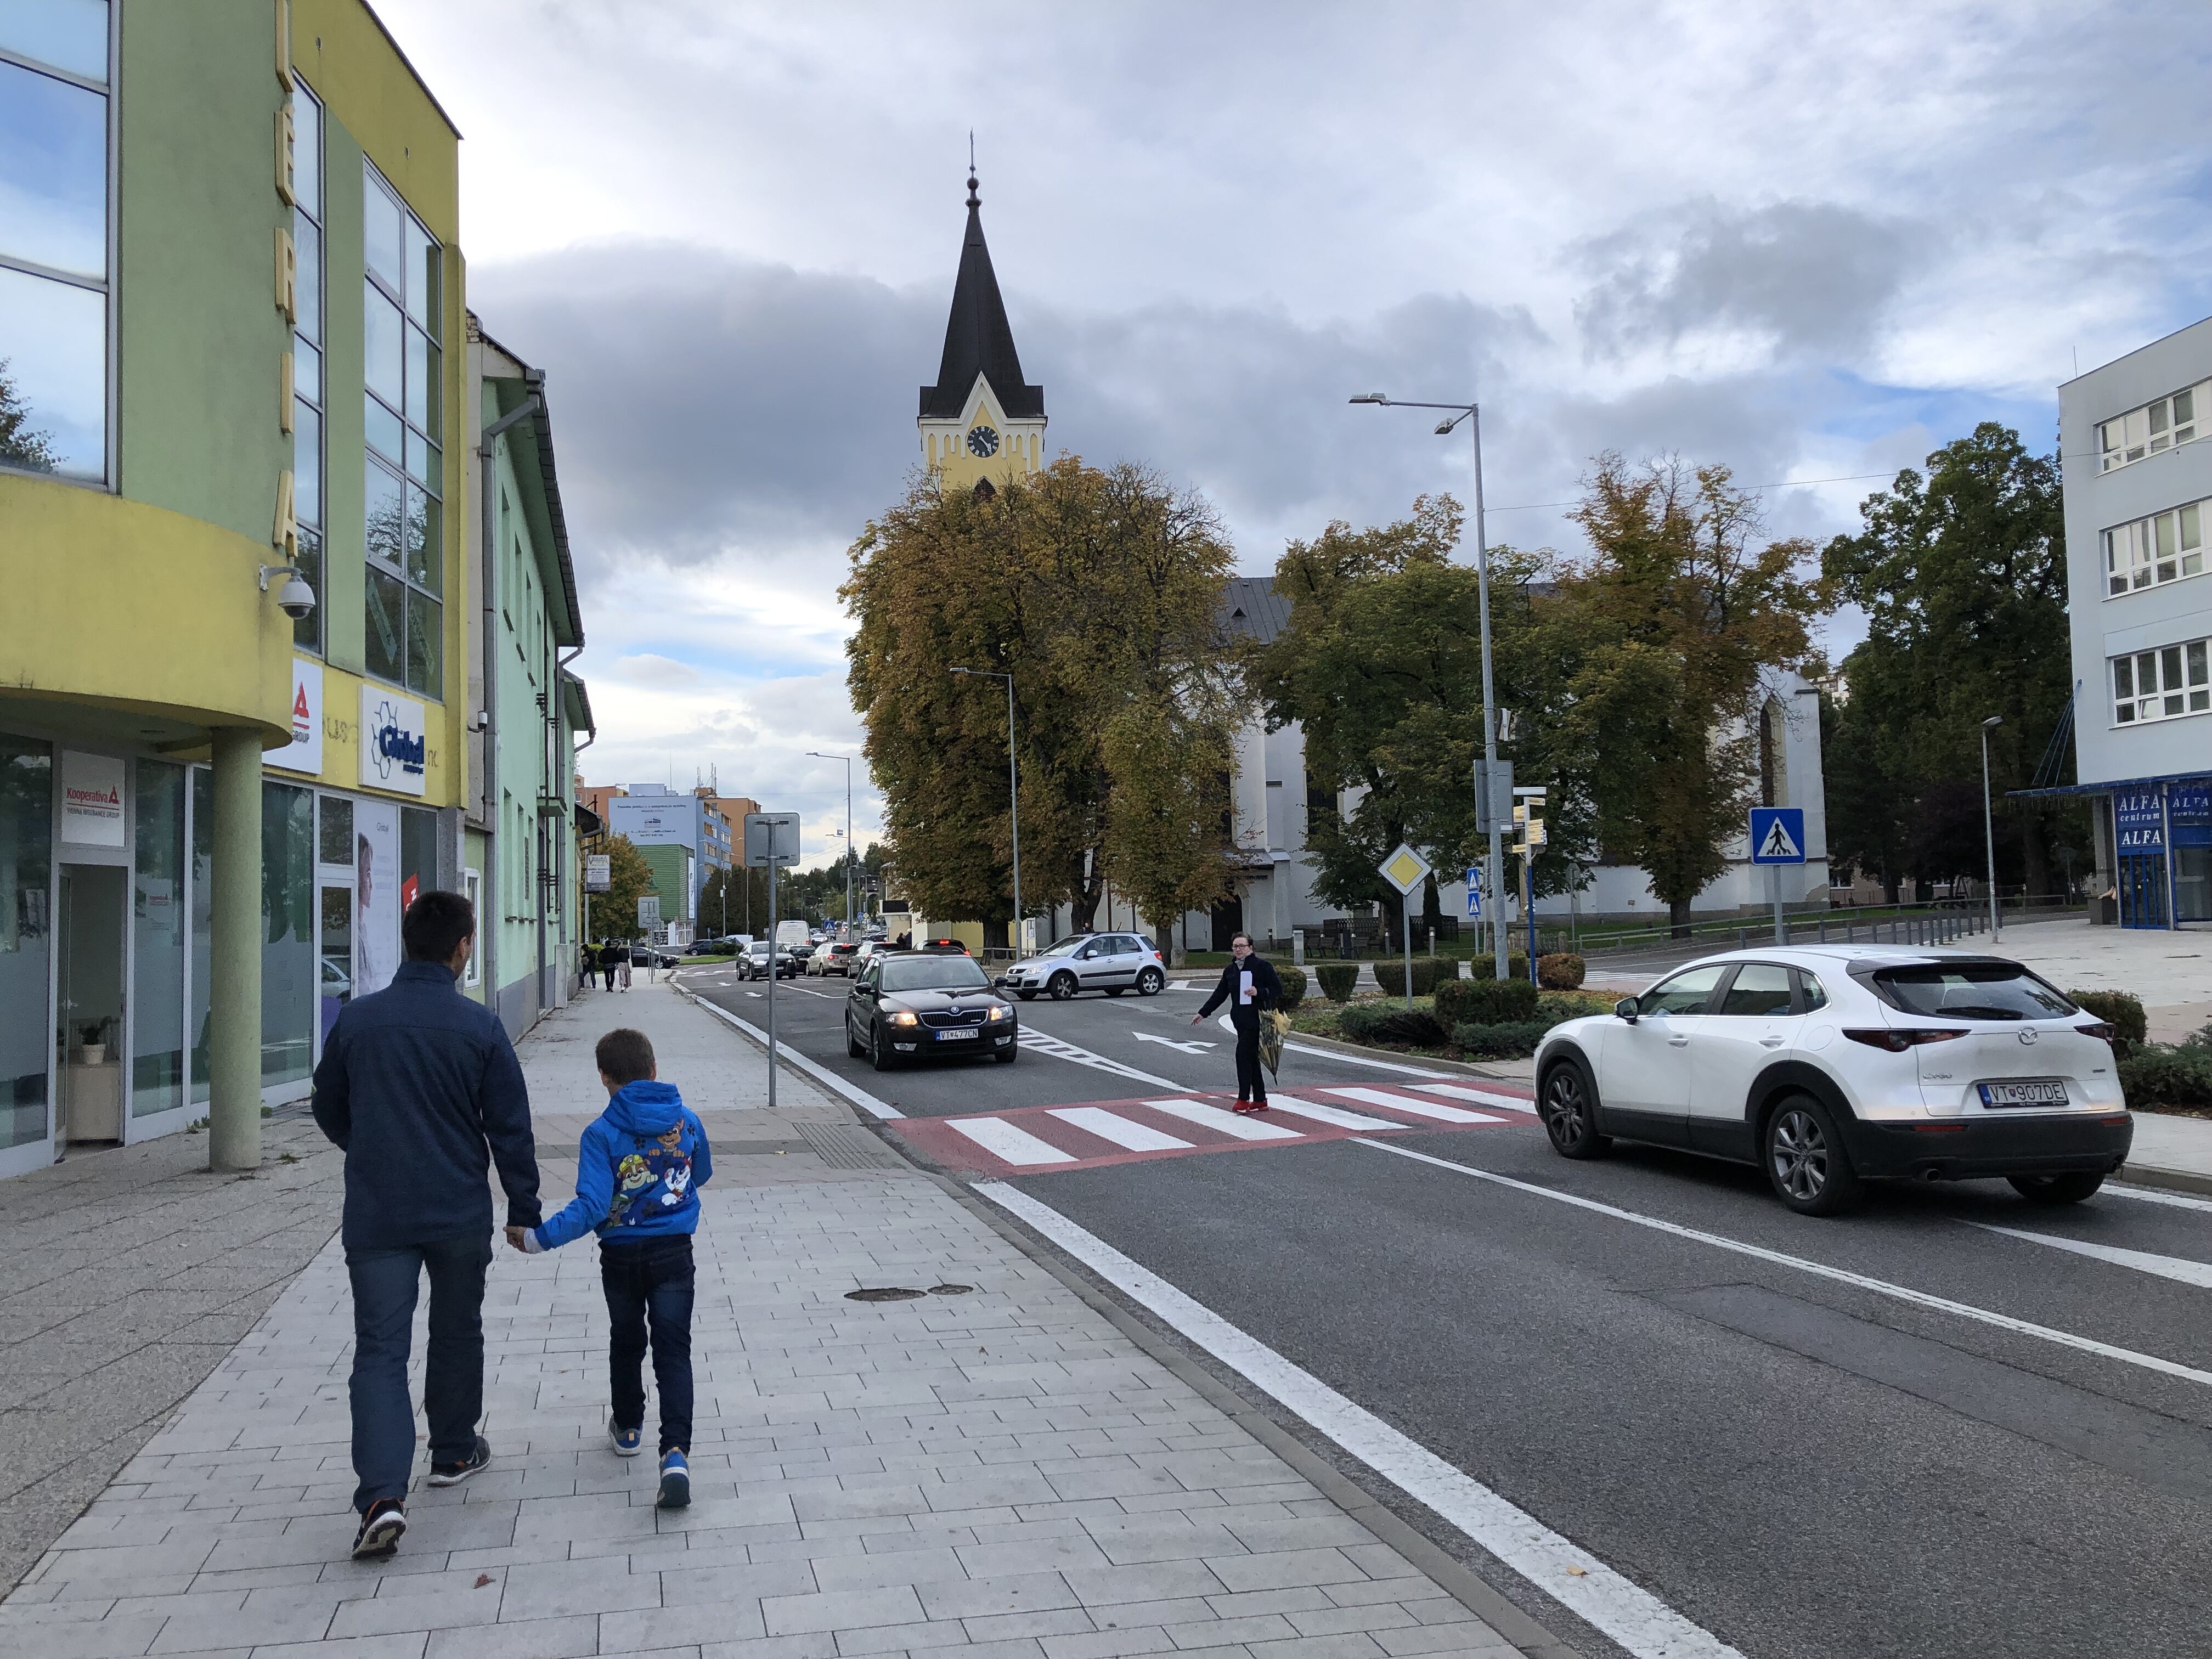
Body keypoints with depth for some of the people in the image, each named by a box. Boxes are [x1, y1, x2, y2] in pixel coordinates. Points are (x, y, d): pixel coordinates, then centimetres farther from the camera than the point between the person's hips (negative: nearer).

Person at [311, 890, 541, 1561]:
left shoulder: (356, 1019, -3)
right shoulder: (480, 1027, -9)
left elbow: (329, 1112, 11)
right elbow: (511, 1129, -5)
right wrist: (524, 1210, 6)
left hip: (375, 1217, 1)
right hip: (460, 1215, -1)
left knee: (379, 1348, 1)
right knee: (457, 1334, 19)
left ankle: (382, 1494, -13)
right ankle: (454, 1453, 35)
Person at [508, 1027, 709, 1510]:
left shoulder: (601, 1134, -13)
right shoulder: (687, 1121, -2)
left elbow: (592, 1207, -21)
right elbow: (702, 1175, 16)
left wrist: (538, 1238, -17)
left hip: (620, 1257, -1)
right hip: (674, 1253, 1)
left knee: (626, 1343, 22)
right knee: (673, 1351, -2)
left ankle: (628, 1428, 42)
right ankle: (675, 1451, -18)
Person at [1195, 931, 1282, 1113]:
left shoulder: (1262, 966, -6)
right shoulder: (1230, 970, 14)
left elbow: (1278, 989, -5)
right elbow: (1219, 995, 18)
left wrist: (1259, 992, -21)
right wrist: (1203, 1013, 15)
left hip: (1256, 1019, -7)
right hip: (1240, 1021, 7)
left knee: (1243, 1054, -13)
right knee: (1251, 1059, 10)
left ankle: (1243, 1099, -7)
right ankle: (1260, 1101, 16)